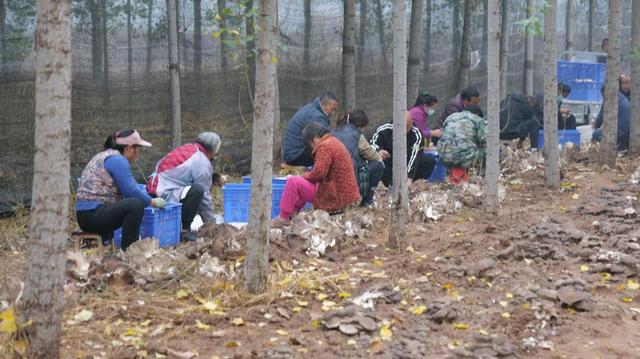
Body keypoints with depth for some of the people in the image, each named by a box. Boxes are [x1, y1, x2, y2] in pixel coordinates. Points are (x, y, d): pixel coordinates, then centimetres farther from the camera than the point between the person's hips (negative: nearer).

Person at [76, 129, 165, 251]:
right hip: (93, 215, -11)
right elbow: (131, 191, -15)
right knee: (136, 204, -25)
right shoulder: (117, 160, -11)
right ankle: (128, 250, -18)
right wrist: (152, 202, -3)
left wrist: (148, 196, 21)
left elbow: (130, 186, 27)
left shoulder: (107, 155, 20)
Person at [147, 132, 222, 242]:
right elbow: (204, 197, -5)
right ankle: (184, 230, -13)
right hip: (165, 196, -9)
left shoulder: (186, 148, 14)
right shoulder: (203, 163, -8)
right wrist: (212, 224, 5)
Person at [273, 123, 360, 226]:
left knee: (292, 181, -8)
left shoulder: (325, 146, -15)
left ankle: (283, 218, -1)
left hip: (334, 197, -10)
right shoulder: (335, 142, 16)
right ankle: (293, 212, 20)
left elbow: (319, 173, -21)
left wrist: (304, 176, -3)